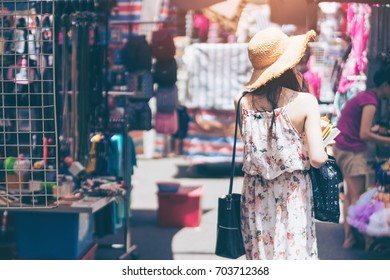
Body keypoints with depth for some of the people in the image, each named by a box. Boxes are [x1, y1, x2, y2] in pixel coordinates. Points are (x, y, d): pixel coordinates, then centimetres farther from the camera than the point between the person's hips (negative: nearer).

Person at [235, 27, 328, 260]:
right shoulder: (305, 102, -14)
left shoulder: (243, 102, -5)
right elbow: (317, 159, -17)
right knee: (295, 254, 7)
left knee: (261, 257, 14)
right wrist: (325, 149, 4)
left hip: (256, 196, 4)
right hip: (293, 196, -4)